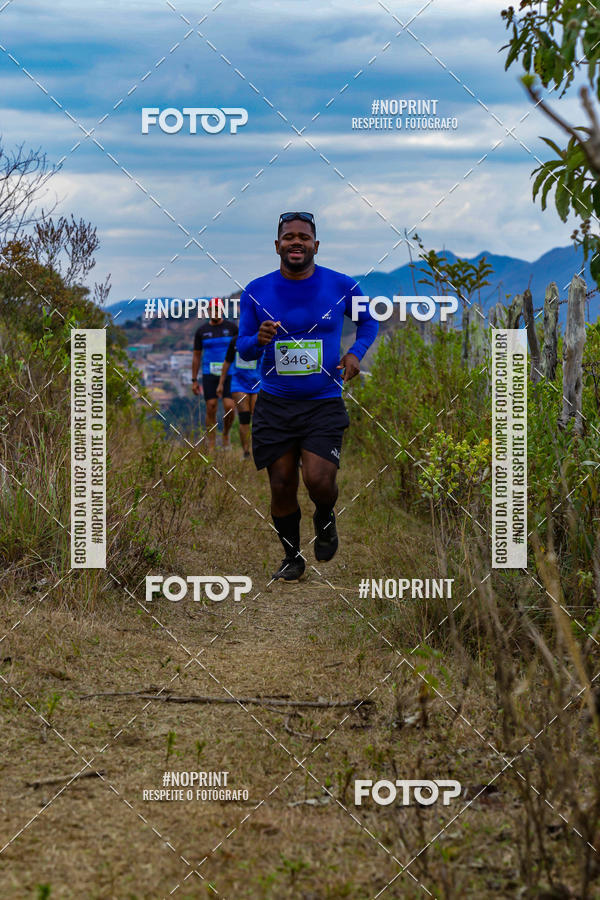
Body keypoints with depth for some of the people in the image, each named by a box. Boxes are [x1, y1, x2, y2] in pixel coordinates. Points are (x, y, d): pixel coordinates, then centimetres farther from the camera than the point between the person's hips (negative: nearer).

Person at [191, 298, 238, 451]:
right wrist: (194, 380, 6)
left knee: (229, 407, -12)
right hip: (209, 375, 1)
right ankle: (211, 446, 4)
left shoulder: (231, 328, 3)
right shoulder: (202, 331, 5)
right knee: (211, 409, -2)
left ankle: (226, 434, 17)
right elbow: (196, 356, 10)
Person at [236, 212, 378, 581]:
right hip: (274, 405, 1)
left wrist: (356, 352, -3)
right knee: (282, 487, 3)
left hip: (324, 403, -1)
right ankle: (292, 557, 24)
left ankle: (325, 518, 19)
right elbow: (243, 347, 5)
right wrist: (259, 340, -18)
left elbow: (369, 322, 16)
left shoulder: (341, 286, -2)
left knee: (319, 481, -16)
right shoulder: (257, 291, -1)